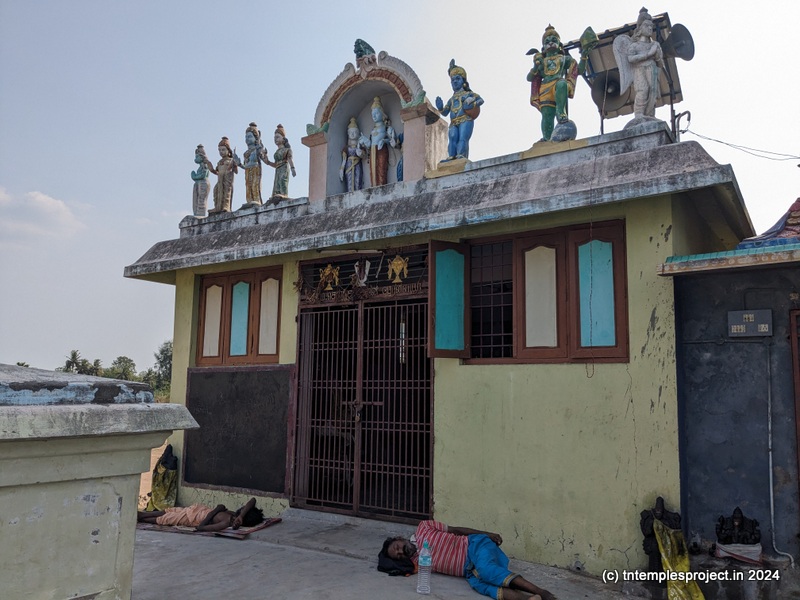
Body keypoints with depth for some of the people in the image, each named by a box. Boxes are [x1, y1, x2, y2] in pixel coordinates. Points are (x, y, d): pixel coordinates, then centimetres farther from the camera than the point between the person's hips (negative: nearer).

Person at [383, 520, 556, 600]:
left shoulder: (422, 529, 4)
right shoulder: (416, 563, 10)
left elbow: (455, 530, 5)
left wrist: (487, 534, 0)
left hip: (474, 545, -3)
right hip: (469, 569, 3)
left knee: (487, 571, -34)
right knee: (478, 584, -31)